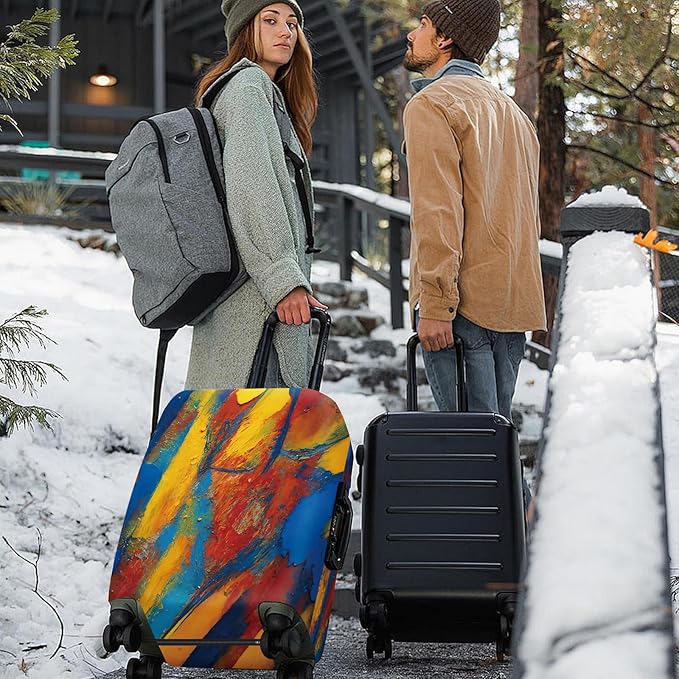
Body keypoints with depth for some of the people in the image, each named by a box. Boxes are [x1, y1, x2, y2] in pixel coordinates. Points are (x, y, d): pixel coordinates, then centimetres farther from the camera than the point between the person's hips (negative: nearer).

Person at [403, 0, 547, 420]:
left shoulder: (431, 105, -6)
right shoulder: (511, 111, 20)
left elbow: (437, 213, -15)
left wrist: (435, 304, -17)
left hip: (464, 304, -8)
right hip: (514, 302, 8)